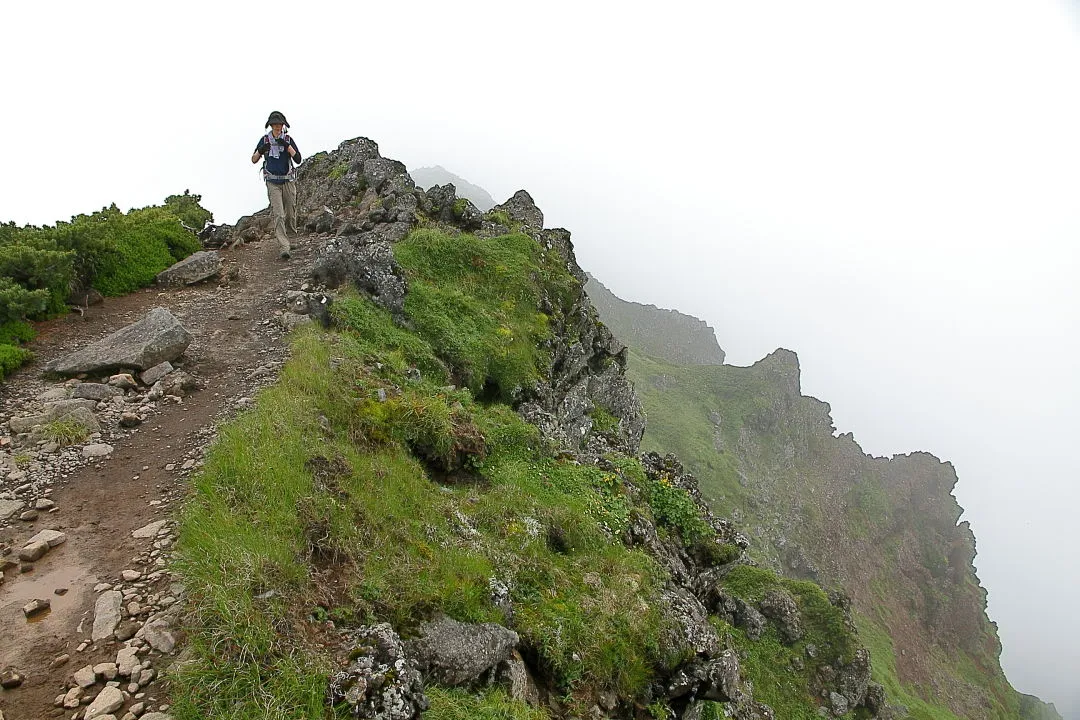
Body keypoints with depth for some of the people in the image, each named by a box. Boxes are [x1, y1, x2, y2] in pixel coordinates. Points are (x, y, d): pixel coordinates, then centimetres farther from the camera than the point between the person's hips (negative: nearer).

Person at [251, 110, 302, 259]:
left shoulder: (288, 139, -1)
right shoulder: (265, 140, 1)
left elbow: (298, 160, -10)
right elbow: (254, 160, 4)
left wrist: (287, 146, -23)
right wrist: (260, 151, -17)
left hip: (288, 181, 1)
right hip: (273, 183, -1)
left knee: (291, 213, 11)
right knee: (278, 215, -12)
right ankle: (285, 248, -17)